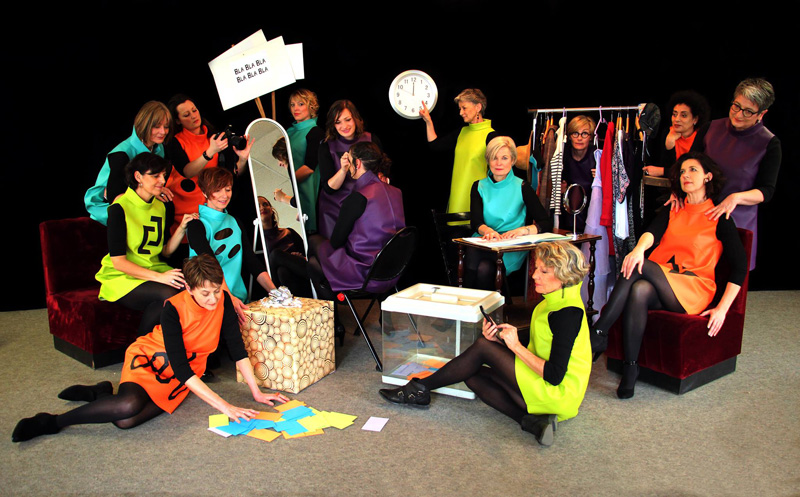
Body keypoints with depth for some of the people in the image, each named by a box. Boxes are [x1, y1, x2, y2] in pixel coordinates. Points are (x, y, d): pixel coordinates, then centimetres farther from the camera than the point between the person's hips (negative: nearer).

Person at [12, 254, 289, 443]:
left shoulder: (222, 301, -14)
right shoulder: (174, 309, -25)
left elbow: (237, 348, -7)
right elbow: (181, 369, -30)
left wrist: (256, 392, -13)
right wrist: (224, 406, -34)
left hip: (183, 376, 4)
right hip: (148, 358, -3)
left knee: (126, 421, -22)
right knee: (130, 405, -36)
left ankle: (102, 394, 12)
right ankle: (52, 422, -9)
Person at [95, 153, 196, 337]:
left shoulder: (161, 207, 10)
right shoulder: (119, 208, -11)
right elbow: (118, 261, -16)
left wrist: (182, 228, -4)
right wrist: (159, 276, -25)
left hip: (154, 271, 6)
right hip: (122, 278, -6)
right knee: (167, 294, -34)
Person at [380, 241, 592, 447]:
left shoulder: (568, 313, -20)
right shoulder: (550, 303, 10)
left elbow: (554, 376, -24)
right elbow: (532, 352, 11)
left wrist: (516, 346, -20)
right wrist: (501, 338, -5)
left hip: (557, 396, -10)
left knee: (483, 346, -12)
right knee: (473, 376, 0)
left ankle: (420, 388, 0)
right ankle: (531, 420, -12)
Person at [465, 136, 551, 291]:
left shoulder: (522, 188, 6)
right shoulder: (479, 187, 14)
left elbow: (546, 224, -1)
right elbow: (475, 222, -1)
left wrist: (522, 230, -21)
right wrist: (488, 231, -25)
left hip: (512, 250, -2)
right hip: (484, 243, 2)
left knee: (484, 269, -33)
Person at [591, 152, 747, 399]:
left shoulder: (719, 217, 6)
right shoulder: (672, 210, 19)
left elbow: (740, 266, 2)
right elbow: (652, 231, -3)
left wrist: (723, 308, -8)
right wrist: (639, 248, -29)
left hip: (693, 290, -3)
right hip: (660, 283, 4)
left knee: (638, 266, -31)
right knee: (639, 290, -34)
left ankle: (599, 333, -30)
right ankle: (630, 369, -33)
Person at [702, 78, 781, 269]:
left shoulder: (769, 144, -5)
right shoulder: (713, 128, 2)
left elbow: (767, 191, -6)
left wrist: (736, 198, -24)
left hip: (738, 219, -2)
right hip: (700, 214, 2)